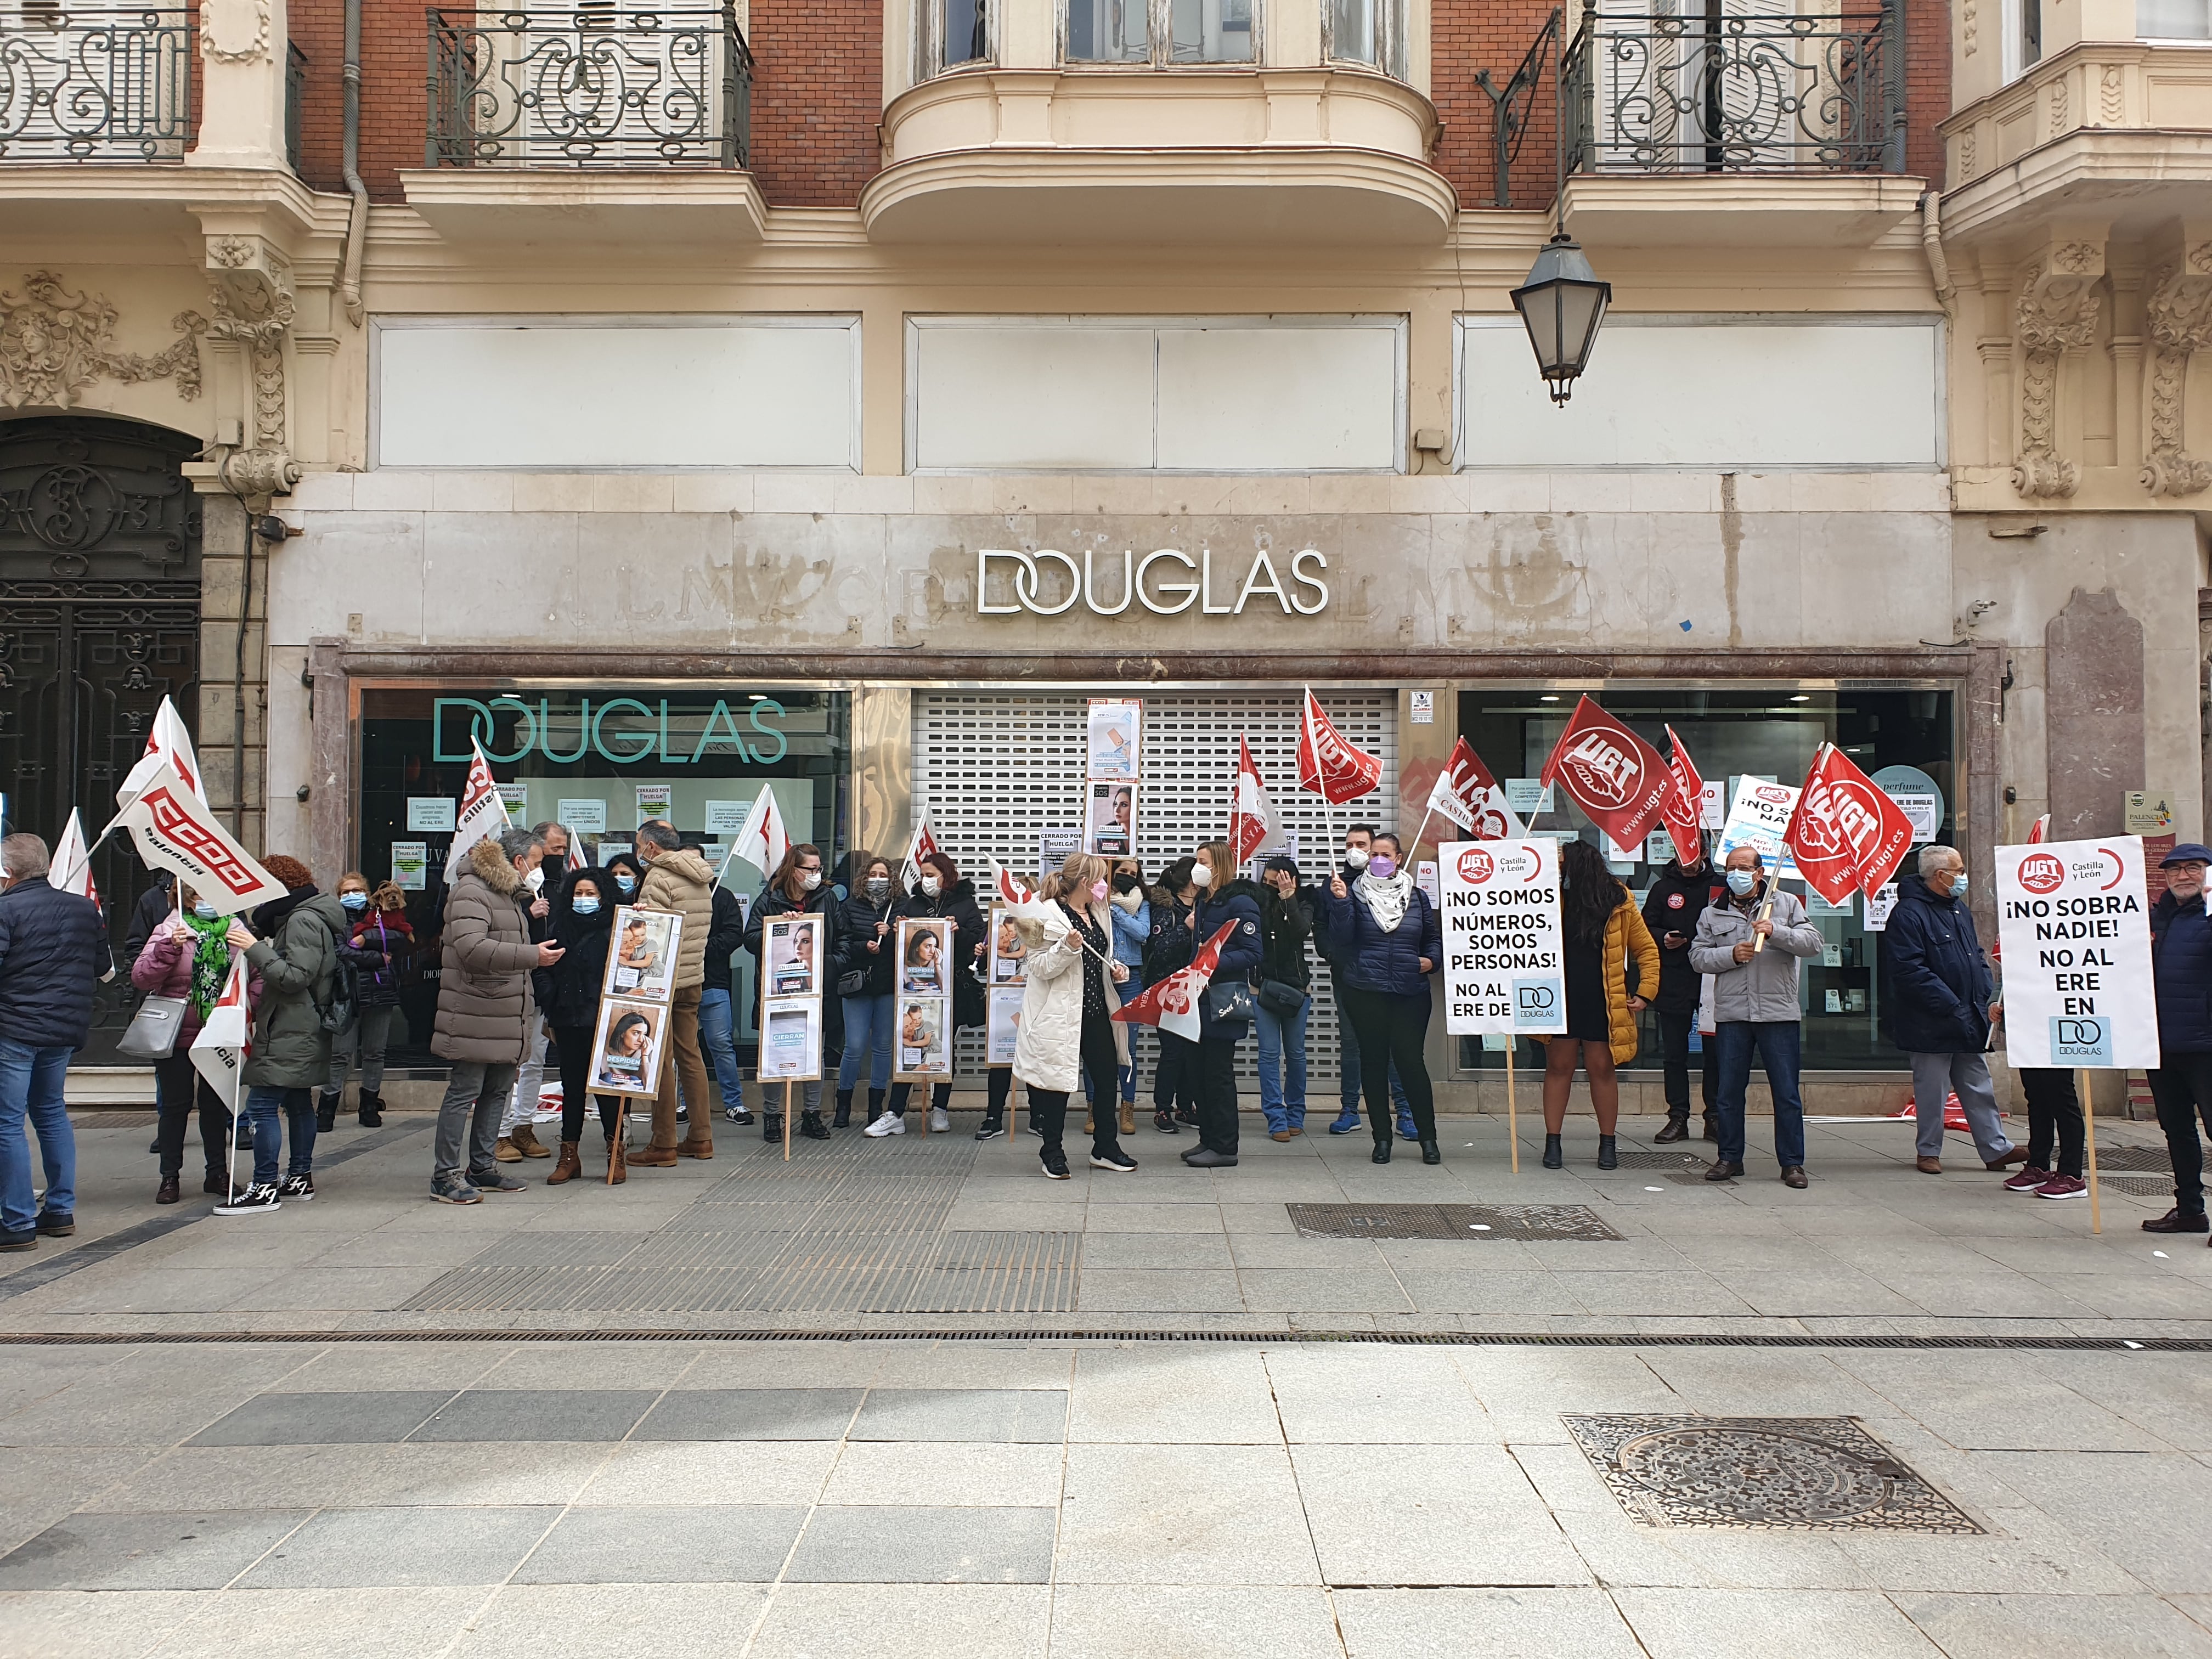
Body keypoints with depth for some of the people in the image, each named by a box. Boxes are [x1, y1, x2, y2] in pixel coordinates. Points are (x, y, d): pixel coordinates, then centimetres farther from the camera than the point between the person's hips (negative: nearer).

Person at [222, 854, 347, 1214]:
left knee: (261, 1107, -10)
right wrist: (259, 947, 11)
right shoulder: (307, 916, 19)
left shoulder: (303, 921, -14)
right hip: (302, 1032, 11)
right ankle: (300, 1178, 22)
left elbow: (296, 976, -22)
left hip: (292, 1034, -11)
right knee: (298, 1103, 15)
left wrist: (256, 950, -21)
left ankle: (265, 1188, -10)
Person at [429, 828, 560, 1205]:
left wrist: (534, 918, 17)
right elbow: (472, 947, -26)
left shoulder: (511, 894, 21)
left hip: (506, 1016, 10)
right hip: (475, 1017, -10)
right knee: (464, 1092, -6)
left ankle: (482, 1167, 22)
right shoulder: (471, 891, -12)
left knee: (498, 1090, 12)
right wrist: (532, 955, -26)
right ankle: (445, 1176, -2)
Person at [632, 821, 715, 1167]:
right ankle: (700, 1138, 16)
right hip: (695, 977, 8)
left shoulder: (659, 877, -13)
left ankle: (663, 1146, -1)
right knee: (691, 1055, 13)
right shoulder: (701, 877, 13)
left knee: (661, 1060, -3)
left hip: (663, 979, -8)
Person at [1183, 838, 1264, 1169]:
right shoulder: (1203, 902, 15)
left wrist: (1216, 962, -26)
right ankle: (1208, 1139, 19)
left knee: (1219, 1071, -4)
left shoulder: (1240, 902, -11)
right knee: (1203, 1069, 11)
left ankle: (1224, 1148, 3)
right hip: (1202, 996, 8)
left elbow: (1252, 953, -18)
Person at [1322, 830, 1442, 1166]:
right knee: (1374, 1060, 4)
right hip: (1365, 991, 0)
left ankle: (1428, 1138, 8)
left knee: (1410, 1059, -3)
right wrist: (1340, 902, -18)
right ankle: (1382, 1137, 14)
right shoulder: (1355, 893, 3)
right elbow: (1341, 937, -7)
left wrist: (1431, 959, 0)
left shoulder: (1417, 897, 9)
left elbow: (1435, 937, 19)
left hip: (1411, 991, 0)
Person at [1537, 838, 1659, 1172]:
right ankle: (1553, 1142, 12)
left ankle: (1608, 1143, 16)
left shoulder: (1619, 904, -2)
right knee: (1558, 1067, 5)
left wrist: (1645, 992, -3)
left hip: (1603, 1002, -2)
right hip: (1561, 998, 2)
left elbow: (1647, 950, 4)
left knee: (1601, 1069, 5)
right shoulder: (1555, 899, 4)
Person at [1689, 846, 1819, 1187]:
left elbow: (1813, 943, -2)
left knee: (1787, 1092, 1)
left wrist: (1776, 932, -17)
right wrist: (1731, 954, -11)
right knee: (1729, 1090, 6)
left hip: (1779, 1012, -2)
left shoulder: (1787, 903, 7)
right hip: (1731, 1014, 2)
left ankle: (1792, 1162, 9)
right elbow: (1698, 957, 5)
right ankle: (1729, 1157, 18)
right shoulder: (1712, 913, 12)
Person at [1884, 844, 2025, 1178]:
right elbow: (1909, 971, -23)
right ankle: (1928, 1151, 15)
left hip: (1968, 1022, 8)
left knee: (1979, 1089, 12)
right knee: (1932, 1090, 2)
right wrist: (1951, 1006, -22)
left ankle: (1996, 1149, 18)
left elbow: (1977, 957, 23)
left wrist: (1988, 995, 7)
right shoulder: (1909, 914, -16)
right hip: (1931, 1024, -8)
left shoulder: (1960, 909, 14)